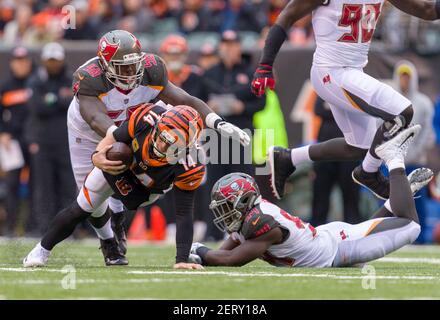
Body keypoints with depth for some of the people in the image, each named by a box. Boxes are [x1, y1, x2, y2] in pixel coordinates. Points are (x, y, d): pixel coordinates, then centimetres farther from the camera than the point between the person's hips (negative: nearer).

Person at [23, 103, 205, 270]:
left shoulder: (188, 167, -43)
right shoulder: (147, 118, -41)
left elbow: (184, 214, -39)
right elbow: (115, 137, -22)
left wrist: (182, 260, -44)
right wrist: (98, 156, -43)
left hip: (147, 188, -1)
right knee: (80, 210, 4)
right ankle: (43, 249, 25)